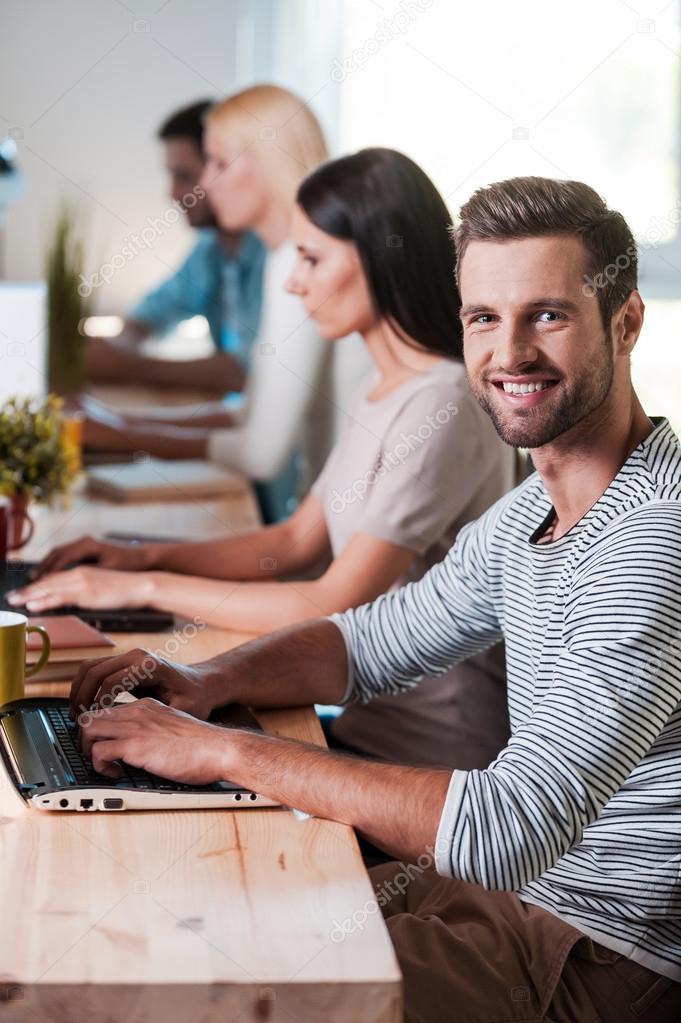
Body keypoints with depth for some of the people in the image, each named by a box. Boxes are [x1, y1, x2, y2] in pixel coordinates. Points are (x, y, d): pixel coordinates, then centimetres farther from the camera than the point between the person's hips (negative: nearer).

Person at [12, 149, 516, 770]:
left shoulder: (445, 406, -21)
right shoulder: (385, 388, 11)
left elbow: (333, 606, -23)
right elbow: (298, 542, 15)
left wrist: (147, 588, -16)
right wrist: (145, 556, 3)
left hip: (428, 750, -8)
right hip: (374, 711, 8)